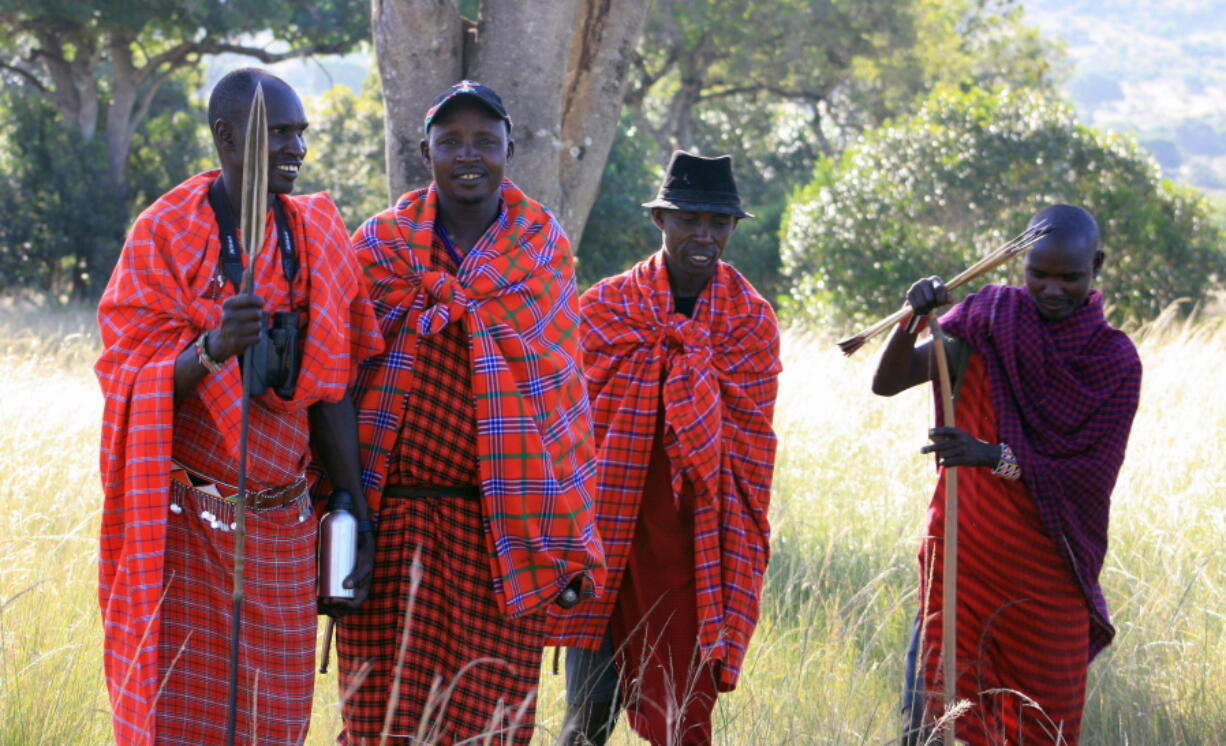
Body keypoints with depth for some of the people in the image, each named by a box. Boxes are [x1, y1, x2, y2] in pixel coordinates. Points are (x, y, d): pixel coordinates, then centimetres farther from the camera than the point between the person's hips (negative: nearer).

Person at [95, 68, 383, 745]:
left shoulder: (315, 236, 7)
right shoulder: (163, 233, -5)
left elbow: (330, 388, 9)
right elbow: (132, 377, -10)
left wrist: (356, 511, 6)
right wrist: (211, 348, -30)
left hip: (281, 525, 3)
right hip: (184, 528, -3)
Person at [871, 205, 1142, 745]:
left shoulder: (1115, 360, -3)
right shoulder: (985, 321, 0)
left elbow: (1097, 475, -11)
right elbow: (887, 383, -4)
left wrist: (997, 458, -26)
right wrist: (914, 319, -24)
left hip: (1047, 577, 0)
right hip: (963, 555, 0)